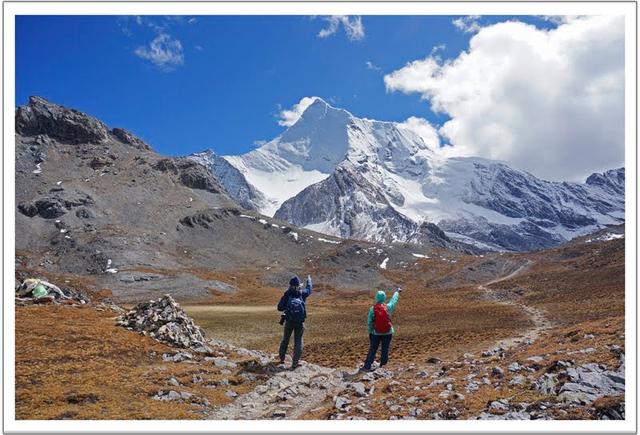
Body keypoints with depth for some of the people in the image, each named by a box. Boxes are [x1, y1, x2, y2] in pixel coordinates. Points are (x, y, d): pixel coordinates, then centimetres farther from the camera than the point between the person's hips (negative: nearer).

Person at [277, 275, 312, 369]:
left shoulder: (286, 295, -5)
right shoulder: (302, 293, -1)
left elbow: (280, 308, -4)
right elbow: (309, 289, 22)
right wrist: (309, 280, 40)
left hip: (289, 322, 0)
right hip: (300, 322, 0)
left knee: (285, 340, 20)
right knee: (298, 342, 6)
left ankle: (282, 359, 30)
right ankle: (294, 363, 2)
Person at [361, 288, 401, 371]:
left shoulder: (372, 309, -9)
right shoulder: (388, 307, -7)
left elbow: (369, 322, -3)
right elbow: (394, 299, 12)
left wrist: (370, 332, 10)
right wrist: (397, 292, 31)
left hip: (376, 333, 0)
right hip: (388, 333, 0)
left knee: (372, 350, 4)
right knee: (385, 350, 11)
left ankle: (367, 366, -1)